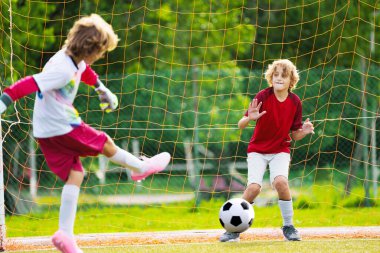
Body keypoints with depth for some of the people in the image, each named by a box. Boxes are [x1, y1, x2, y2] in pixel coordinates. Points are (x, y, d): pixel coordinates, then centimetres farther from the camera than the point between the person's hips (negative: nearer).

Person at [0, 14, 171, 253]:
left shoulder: (75, 60, 2)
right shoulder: (63, 70, -28)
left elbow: (85, 70, 26)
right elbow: (30, 84, -35)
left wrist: (102, 89, 40)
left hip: (47, 133, 9)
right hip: (62, 128, -9)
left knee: (75, 174, 7)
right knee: (107, 145, 11)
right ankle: (141, 168, 38)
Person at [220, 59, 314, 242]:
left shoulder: (295, 102, -6)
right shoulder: (263, 96, -14)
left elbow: (295, 135, 2)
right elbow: (240, 125, -16)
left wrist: (304, 131, -20)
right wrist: (250, 118, -38)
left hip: (280, 150, 1)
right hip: (257, 150, -1)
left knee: (280, 181, -26)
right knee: (254, 187, -21)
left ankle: (288, 226, -7)